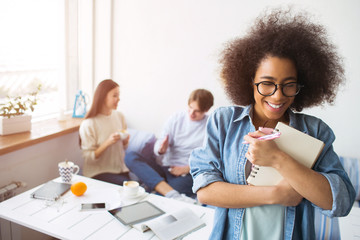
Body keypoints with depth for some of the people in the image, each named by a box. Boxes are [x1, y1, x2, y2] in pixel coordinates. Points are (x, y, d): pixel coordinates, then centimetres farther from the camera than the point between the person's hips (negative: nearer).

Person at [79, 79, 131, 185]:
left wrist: (125, 141, -8)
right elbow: (88, 157, -12)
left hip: (120, 168, 5)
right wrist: (108, 143, -23)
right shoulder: (88, 124, -12)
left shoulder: (119, 116, 5)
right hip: (98, 172, -5)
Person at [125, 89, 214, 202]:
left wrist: (187, 168, -14)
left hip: (188, 174, -6)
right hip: (166, 168, 7)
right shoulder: (176, 118, 11)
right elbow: (158, 146, 7)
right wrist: (161, 149, -17)